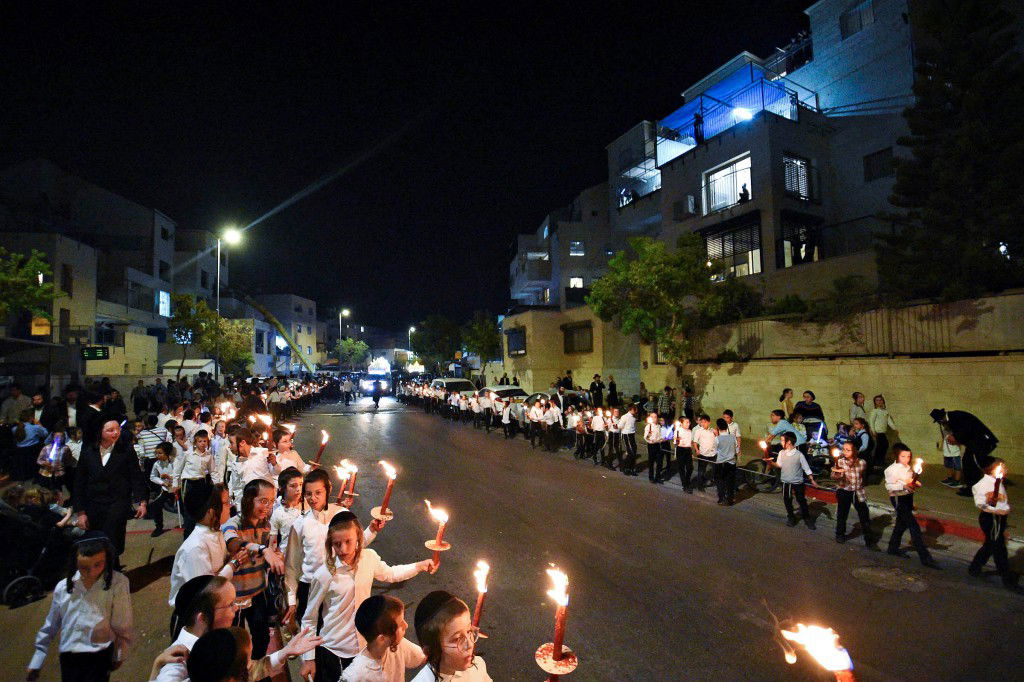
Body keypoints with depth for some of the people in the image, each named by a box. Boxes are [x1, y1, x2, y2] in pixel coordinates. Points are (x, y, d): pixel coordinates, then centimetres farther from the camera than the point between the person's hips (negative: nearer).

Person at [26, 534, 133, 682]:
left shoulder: (117, 584, -18)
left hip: (99, 657, -4)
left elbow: (122, 626, -9)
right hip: (68, 657, 4)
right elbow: (50, 626, 11)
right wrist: (37, 660, 15)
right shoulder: (63, 587, -5)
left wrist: (118, 656, 0)